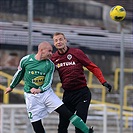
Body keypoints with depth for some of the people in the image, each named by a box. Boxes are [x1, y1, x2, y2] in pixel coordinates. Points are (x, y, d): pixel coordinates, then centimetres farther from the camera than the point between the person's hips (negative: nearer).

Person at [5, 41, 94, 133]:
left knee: (66, 112, -9)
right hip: (31, 96, -1)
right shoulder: (26, 60, -5)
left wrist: (39, 89, -28)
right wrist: (11, 87, 25)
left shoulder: (50, 65, -4)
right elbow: (19, 74, 12)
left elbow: (48, 82, -8)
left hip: (46, 92, 1)